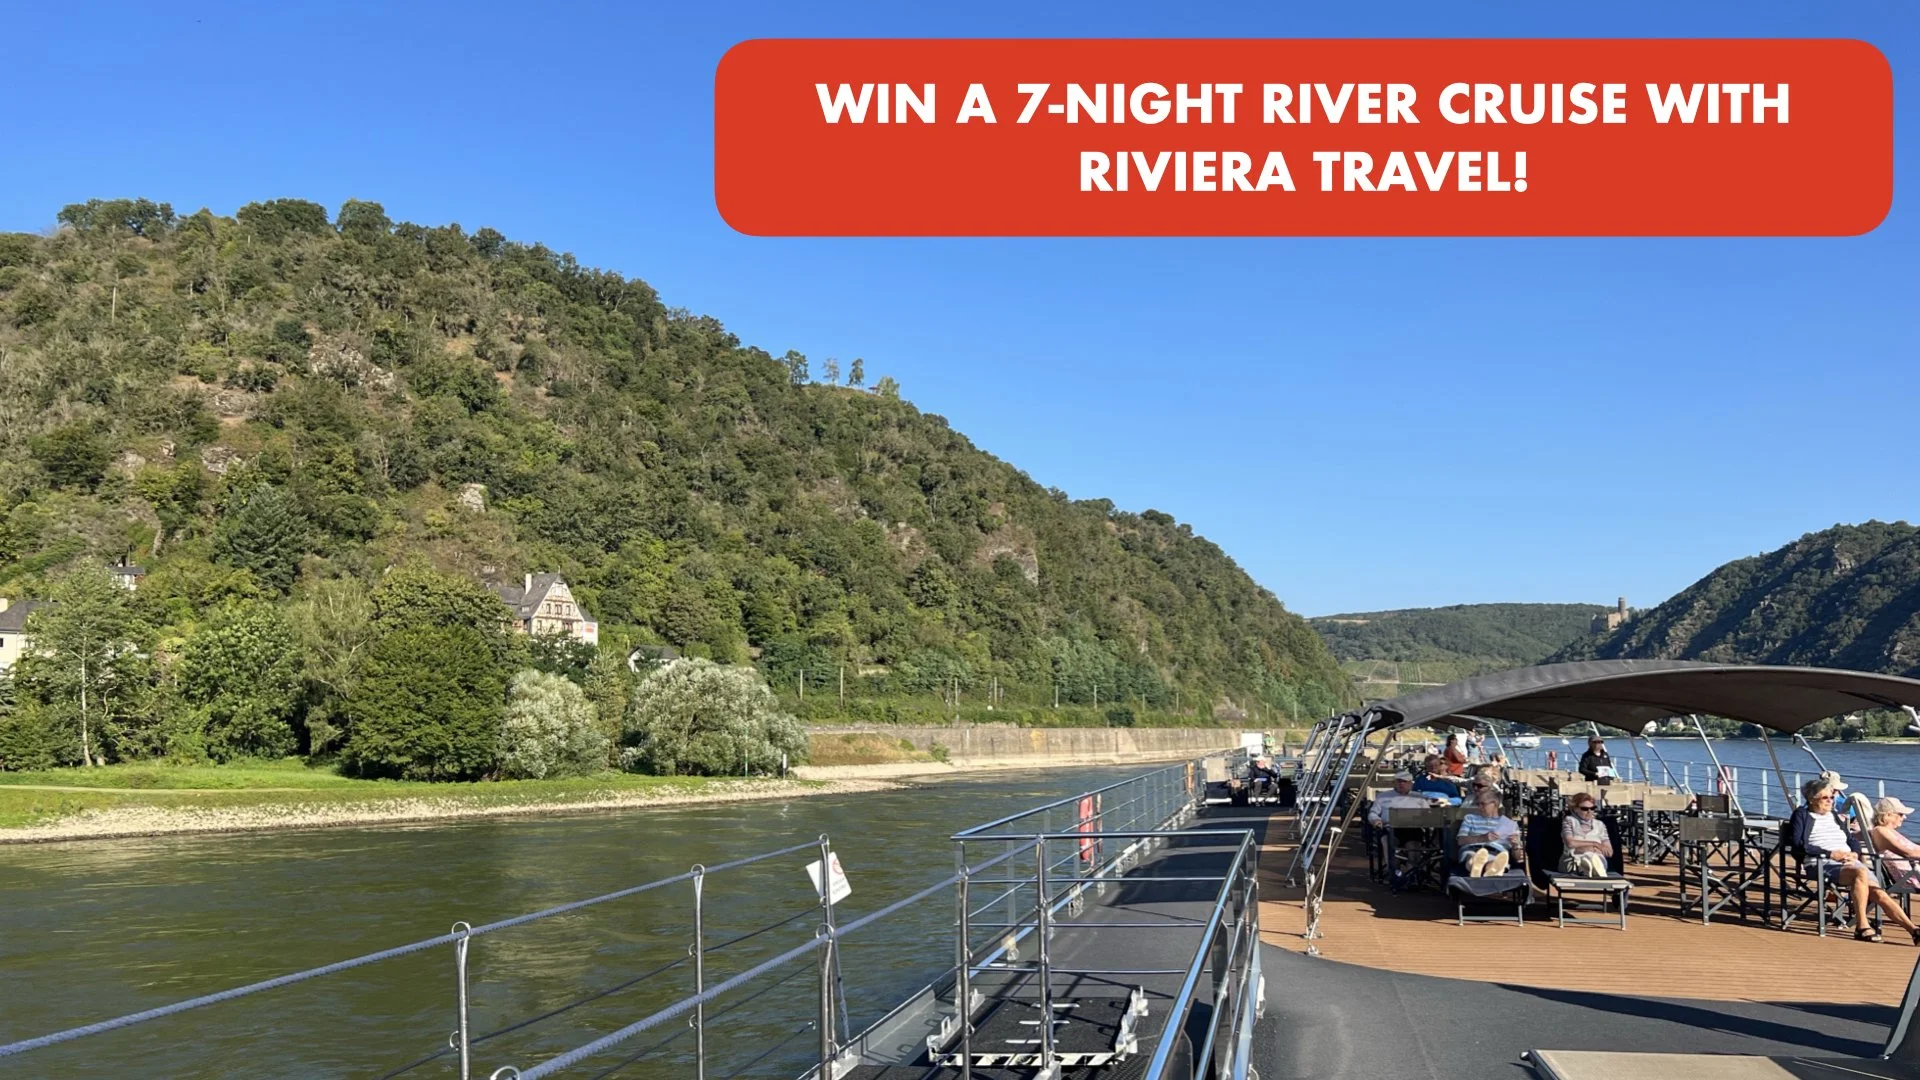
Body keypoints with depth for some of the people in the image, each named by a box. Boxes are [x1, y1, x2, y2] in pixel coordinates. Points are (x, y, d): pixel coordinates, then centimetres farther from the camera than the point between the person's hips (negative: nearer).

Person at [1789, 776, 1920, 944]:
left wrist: (1855, 853, 0)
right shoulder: (1802, 814, 9)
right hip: (1822, 865, -6)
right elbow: (1797, 845, -5)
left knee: (1880, 894, -16)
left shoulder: (1833, 816, 28)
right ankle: (1861, 927, -34)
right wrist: (1830, 854, -13)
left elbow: (1852, 840, 25)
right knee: (1861, 872, -34)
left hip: (1849, 862, 6)